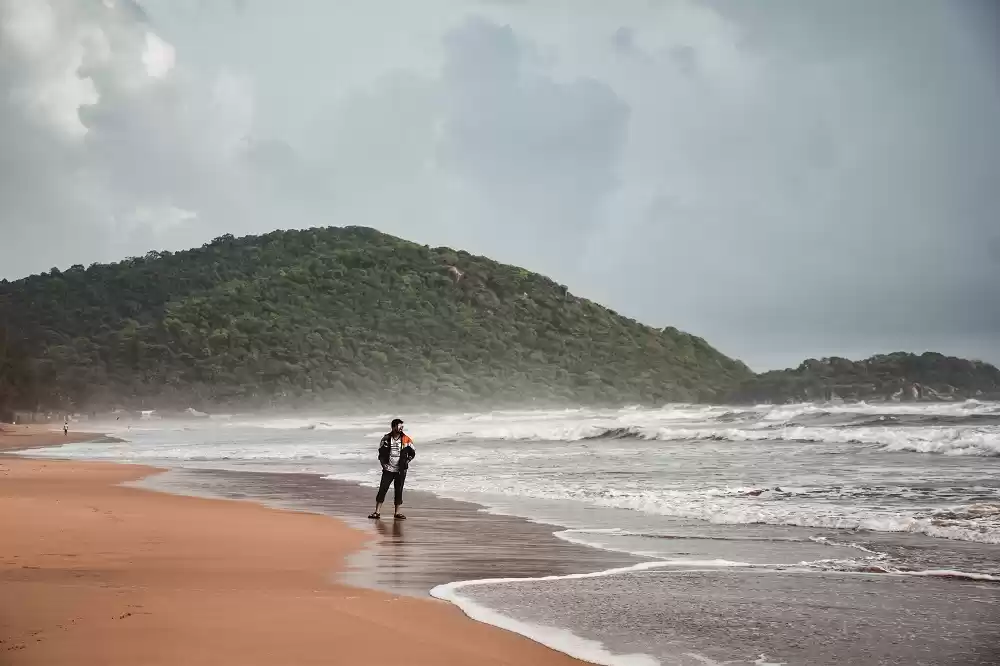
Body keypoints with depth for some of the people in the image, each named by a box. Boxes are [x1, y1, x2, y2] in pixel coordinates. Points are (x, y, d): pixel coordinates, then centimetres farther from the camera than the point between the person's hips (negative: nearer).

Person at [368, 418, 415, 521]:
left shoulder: (406, 440, -3)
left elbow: (413, 453, 6)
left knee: (398, 491, 4)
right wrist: (384, 463, 1)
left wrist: (406, 461, -4)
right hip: (388, 469, 0)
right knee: (382, 489, -3)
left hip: (401, 471, 0)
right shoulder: (386, 439, -1)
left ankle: (397, 513, 13)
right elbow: (381, 452, 11)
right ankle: (377, 512, 1)